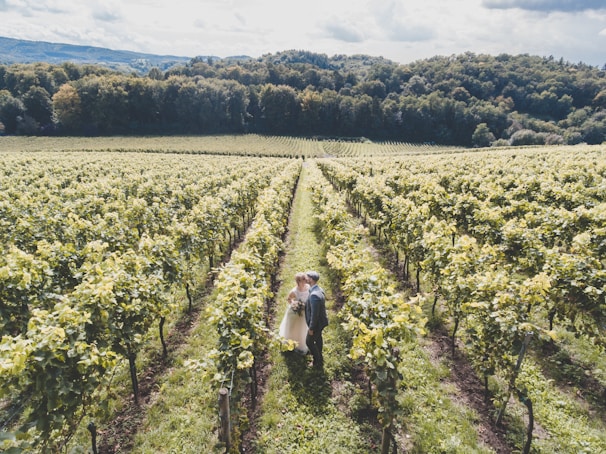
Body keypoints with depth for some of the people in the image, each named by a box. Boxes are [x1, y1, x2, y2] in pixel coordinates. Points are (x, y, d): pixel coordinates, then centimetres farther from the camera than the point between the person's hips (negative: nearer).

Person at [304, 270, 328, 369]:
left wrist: (311, 328, -19)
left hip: (317, 323, -9)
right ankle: (319, 358, 45)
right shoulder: (319, 289, -4)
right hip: (320, 320, 9)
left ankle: (318, 363, 25)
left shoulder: (314, 295, -34)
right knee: (318, 339, 25)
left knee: (309, 341, 10)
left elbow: (314, 313, -29)